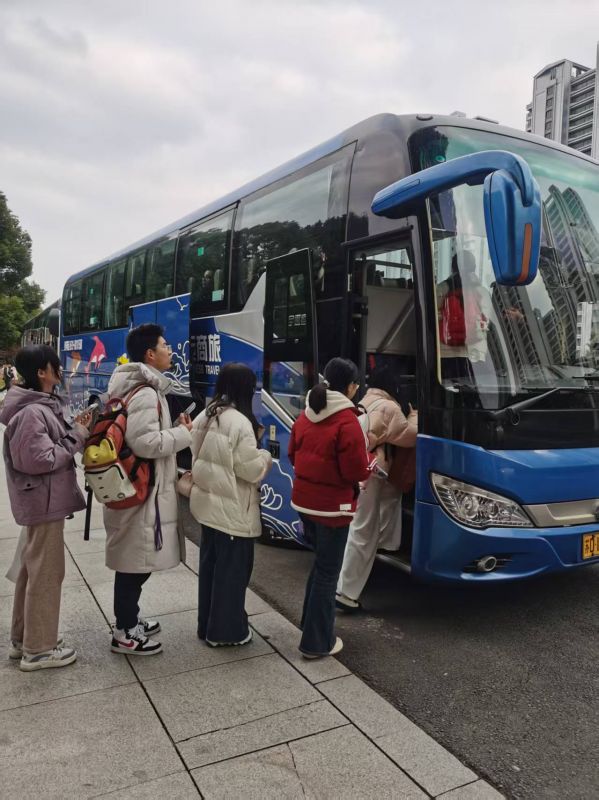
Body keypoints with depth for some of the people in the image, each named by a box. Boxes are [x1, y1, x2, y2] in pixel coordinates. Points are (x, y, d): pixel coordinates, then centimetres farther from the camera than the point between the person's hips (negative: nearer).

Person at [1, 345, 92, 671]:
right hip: (44, 501, -10)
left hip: (42, 500, 10)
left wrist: (72, 429, 2)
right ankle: (38, 649, 16)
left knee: (31, 569, 19)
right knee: (45, 573, 1)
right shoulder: (32, 413, -21)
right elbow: (41, 459, -25)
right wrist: (76, 438, -16)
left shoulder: (42, 405, 9)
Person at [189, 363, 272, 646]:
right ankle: (226, 630, 18)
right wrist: (264, 456, 3)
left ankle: (208, 625, 31)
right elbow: (251, 469, -19)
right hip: (231, 508, -9)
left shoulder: (204, 417, 7)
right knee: (232, 569, 6)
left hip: (207, 501, 9)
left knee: (210, 564, 18)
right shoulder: (239, 422, -20)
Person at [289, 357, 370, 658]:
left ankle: (311, 623, 38)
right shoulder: (347, 422, -19)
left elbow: (294, 455, 13)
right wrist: (368, 462, 1)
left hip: (303, 500, 8)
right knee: (328, 571, 6)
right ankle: (317, 642, 17)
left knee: (320, 563, 25)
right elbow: (356, 471, -18)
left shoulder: (305, 416, 5)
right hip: (332, 505, -8)